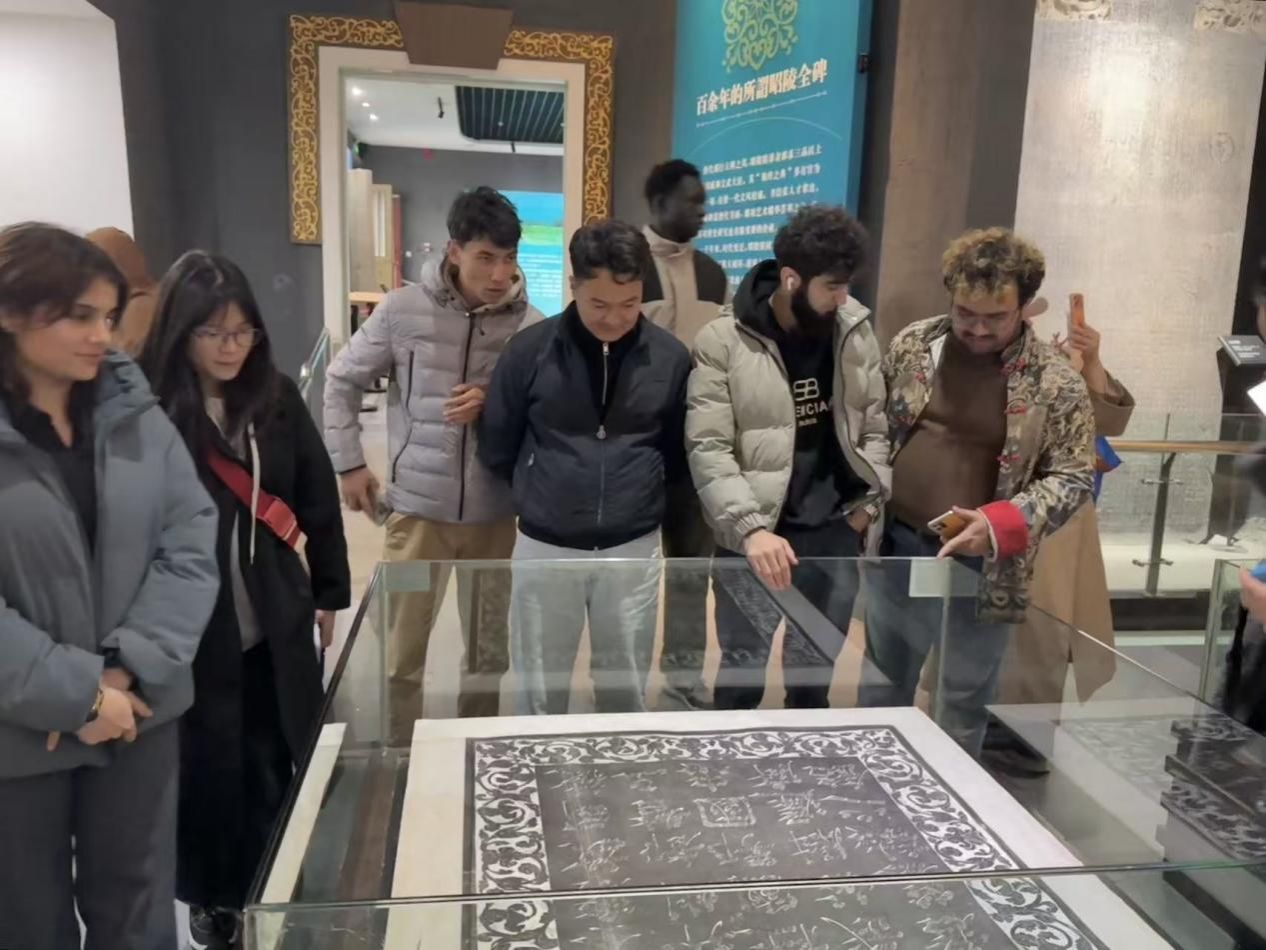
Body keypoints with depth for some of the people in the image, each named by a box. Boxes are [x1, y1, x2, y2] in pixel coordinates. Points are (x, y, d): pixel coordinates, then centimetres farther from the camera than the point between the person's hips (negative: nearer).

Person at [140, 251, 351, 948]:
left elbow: (318, 497, 6)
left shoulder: (276, 398, 0)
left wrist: (330, 591, 10)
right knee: (208, 766, 11)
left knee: (283, 761, 15)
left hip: (275, 618, 4)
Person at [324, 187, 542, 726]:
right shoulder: (403, 310, -6)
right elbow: (343, 381, 5)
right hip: (418, 508, -1)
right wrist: (348, 464, 1)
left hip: (496, 514, 1)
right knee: (401, 652, 10)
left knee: (490, 651, 16)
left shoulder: (531, 326, -5)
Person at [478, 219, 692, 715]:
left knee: (626, 692, 15)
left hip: (634, 550, 1)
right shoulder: (530, 350, -8)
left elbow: (679, 455, 9)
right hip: (545, 548, -1)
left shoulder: (670, 357, -4)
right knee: (540, 695, 13)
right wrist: (541, 494, 9)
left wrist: (638, 497, 7)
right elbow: (496, 448, 3)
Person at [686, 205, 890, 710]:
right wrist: (750, 528, -26)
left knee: (817, 670, 20)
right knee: (744, 671, 10)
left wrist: (868, 502, 0)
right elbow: (708, 450, -17)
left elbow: (873, 424, 9)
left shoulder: (855, 328, 1)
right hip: (757, 536, -4)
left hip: (836, 532, 4)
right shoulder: (722, 341, -13)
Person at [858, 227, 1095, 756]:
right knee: (881, 685, 19)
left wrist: (999, 526, -22)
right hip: (898, 546, 3)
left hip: (984, 564, -3)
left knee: (964, 701, 13)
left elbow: (1073, 478, -8)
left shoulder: (1055, 383, -9)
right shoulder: (913, 344, 0)